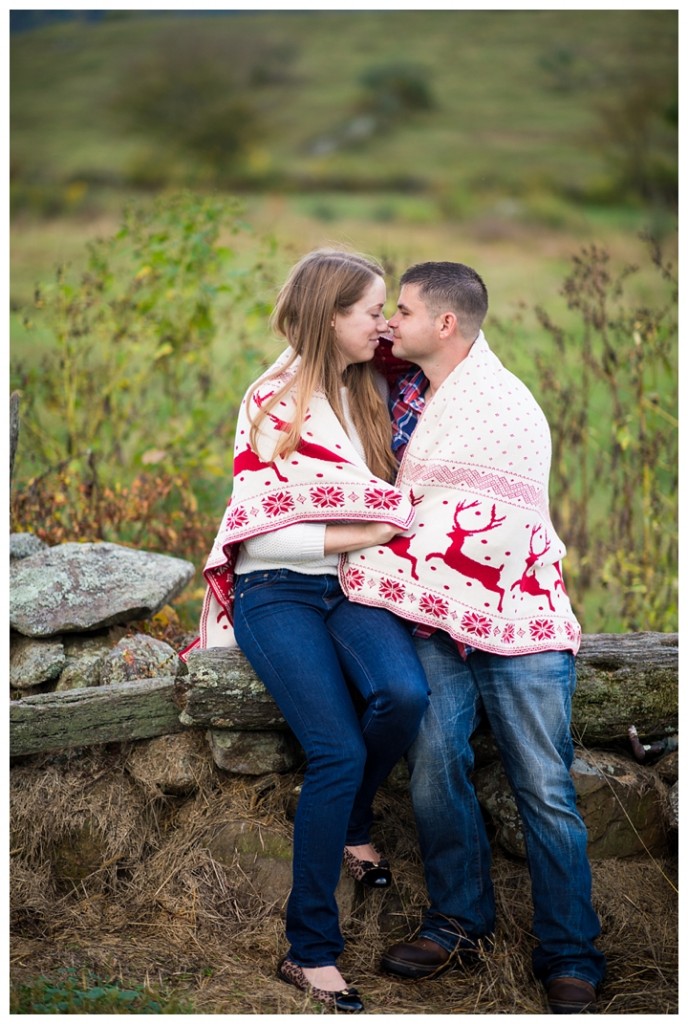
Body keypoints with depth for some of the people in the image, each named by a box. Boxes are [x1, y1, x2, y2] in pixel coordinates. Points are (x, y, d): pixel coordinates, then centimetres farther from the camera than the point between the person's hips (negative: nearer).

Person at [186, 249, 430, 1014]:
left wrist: (397, 521, 4)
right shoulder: (273, 403, -6)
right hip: (278, 591, -5)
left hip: (352, 587, 5)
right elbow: (260, 530, -13)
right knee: (340, 751, -21)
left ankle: (349, 821, 3)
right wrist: (364, 533, -16)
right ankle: (310, 951, -10)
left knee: (403, 694, -28)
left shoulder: (366, 392, 13)